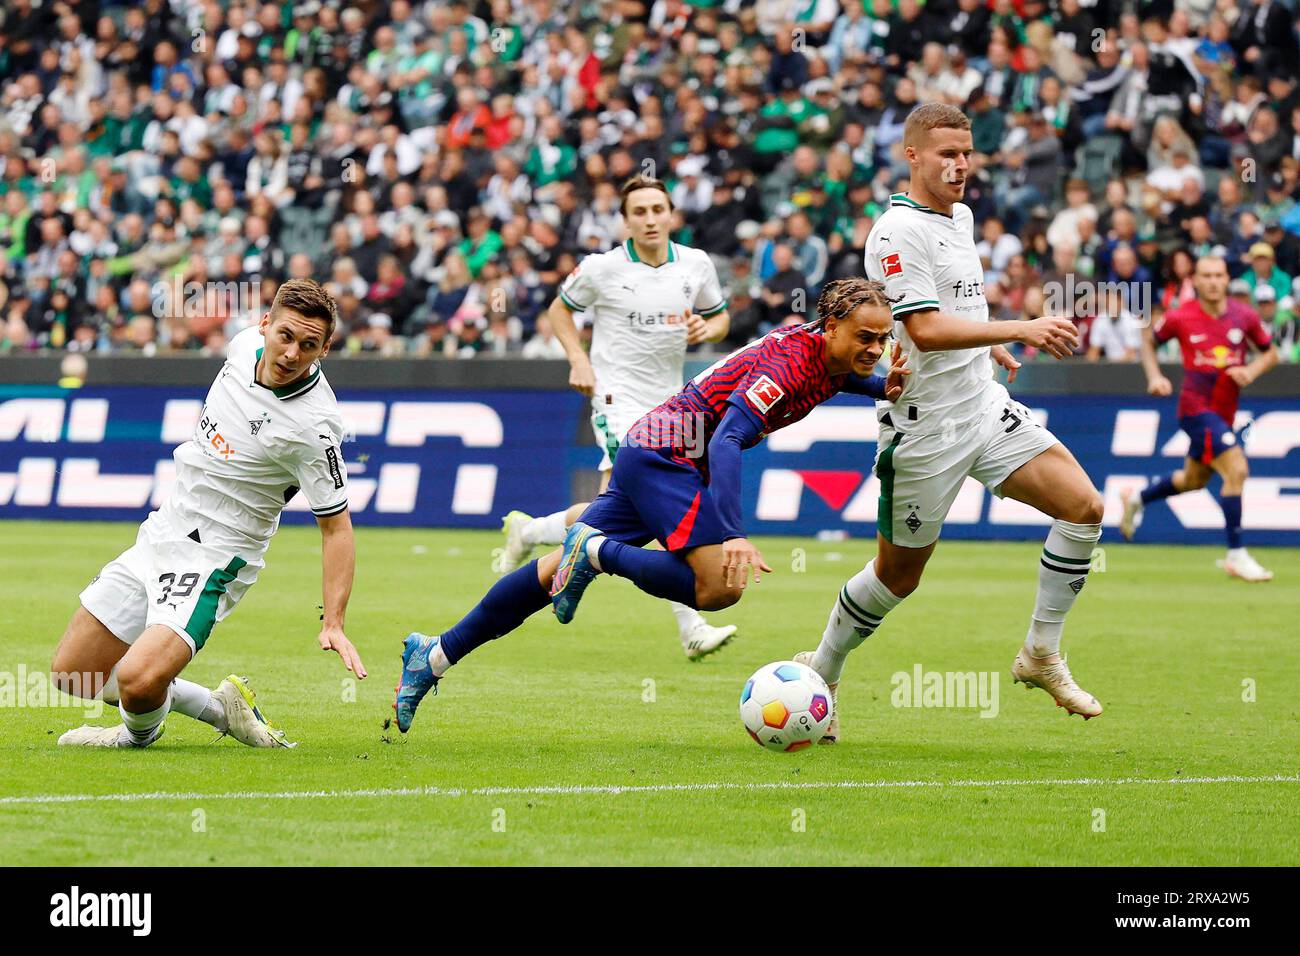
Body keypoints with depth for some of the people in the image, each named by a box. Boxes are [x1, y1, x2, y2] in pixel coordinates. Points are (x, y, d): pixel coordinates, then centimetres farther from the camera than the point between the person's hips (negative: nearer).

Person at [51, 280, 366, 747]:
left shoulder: (314, 426, -23)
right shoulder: (246, 345, -4)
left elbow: (336, 527, -15)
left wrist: (333, 624, -22)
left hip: (212, 560, -8)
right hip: (159, 535, 8)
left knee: (139, 682, -27)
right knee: (71, 673, 9)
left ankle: (139, 729, 10)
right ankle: (219, 708, 19)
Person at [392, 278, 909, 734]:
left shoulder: (828, 357, 2)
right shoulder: (788, 361, -24)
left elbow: (849, 377, 28)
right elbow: (725, 441, -33)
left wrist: (886, 388, 3)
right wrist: (733, 536, -42)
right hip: (666, 455, -9)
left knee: (561, 569, 11)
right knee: (720, 586, -25)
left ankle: (435, 655, 16)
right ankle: (596, 550, -9)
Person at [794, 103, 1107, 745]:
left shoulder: (960, 216, 11)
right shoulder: (896, 233, -17)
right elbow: (926, 330, -28)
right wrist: (1020, 329, -32)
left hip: (984, 404, 8)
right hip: (923, 425, -8)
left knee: (1083, 505, -7)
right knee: (899, 574, 3)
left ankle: (1042, 654, 4)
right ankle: (820, 675, 25)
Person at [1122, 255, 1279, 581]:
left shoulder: (1244, 316, -3)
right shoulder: (1180, 318, -10)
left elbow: (1271, 353, 9)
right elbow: (1149, 340, 8)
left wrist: (1251, 371, -10)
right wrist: (1154, 376, -6)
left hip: (1224, 412, 6)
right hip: (1196, 407, -6)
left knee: (1193, 480, 22)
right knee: (1237, 469, -21)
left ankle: (1137, 499, 49)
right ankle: (1236, 554, -14)